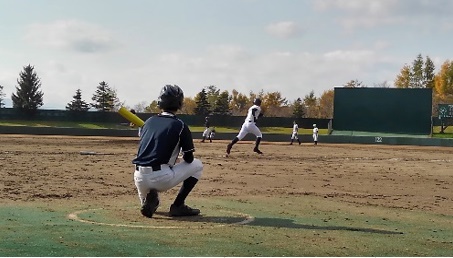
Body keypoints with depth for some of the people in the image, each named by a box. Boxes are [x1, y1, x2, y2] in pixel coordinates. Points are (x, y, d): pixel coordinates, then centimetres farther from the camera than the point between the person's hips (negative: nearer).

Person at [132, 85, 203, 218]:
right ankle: (178, 206, 10)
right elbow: (188, 159, 4)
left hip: (139, 178, 6)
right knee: (197, 165, 17)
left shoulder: (149, 121, 15)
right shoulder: (180, 125, 0)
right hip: (161, 178, -5)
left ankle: (149, 199, 7)